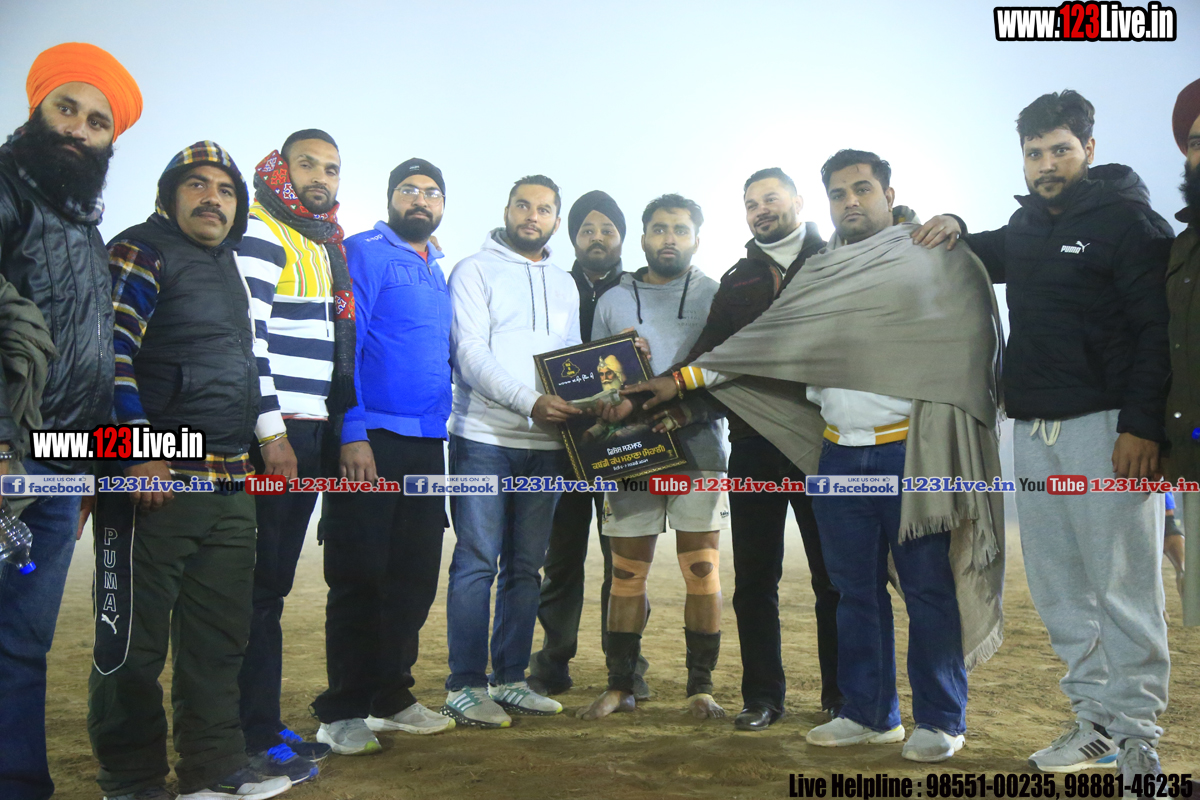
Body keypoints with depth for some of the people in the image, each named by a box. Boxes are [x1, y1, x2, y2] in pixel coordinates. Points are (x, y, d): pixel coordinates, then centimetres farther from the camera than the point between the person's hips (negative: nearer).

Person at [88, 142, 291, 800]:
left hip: (229, 484, 8)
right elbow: (109, 353, -14)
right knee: (135, 643, 2)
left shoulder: (230, 269, 21)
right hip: (156, 481, -8)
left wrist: (257, 445, 23)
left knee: (219, 639, 12)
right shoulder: (141, 252, -3)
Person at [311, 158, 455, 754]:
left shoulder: (438, 272, 20)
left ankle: (390, 697, 24)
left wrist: (441, 429, 14)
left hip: (426, 443, 7)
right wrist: (353, 434, -19)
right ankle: (343, 712, 11)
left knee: (415, 577, 11)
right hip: (371, 441, -7)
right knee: (359, 578, -1)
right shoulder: (365, 253, -3)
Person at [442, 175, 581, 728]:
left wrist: (580, 405, 0)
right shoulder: (475, 271, 3)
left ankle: (510, 678, 17)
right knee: (477, 562, -5)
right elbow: (470, 353, -9)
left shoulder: (565, 285, 21)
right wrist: (529, 401, -21)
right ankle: (465, 686, 3)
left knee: (525, 566, 8)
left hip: (546, 444, 5)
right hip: (484, 438, -5)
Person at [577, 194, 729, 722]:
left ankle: (701, 687, 10)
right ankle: (620, 686, 15)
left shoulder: (715, 296, 7)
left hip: (697, 449, -2)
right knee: (626, 574, 5)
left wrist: (690, 407, -16)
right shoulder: (613, 301, 14)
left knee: (702, 572, -2)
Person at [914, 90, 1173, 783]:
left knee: (1122, 586, -5)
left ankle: (1137, 734, 7)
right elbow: (989, 260, 38)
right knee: (1058, 589, 9)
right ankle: (1098, 721, 20)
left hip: (1106, 427, -7)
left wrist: (1143, 426, -19)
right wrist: (958, 230, 15)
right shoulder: (1026, 227, 17)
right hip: (1034, 429, 7)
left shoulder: (1128, 219, -3)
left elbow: (1158, 329, -10)